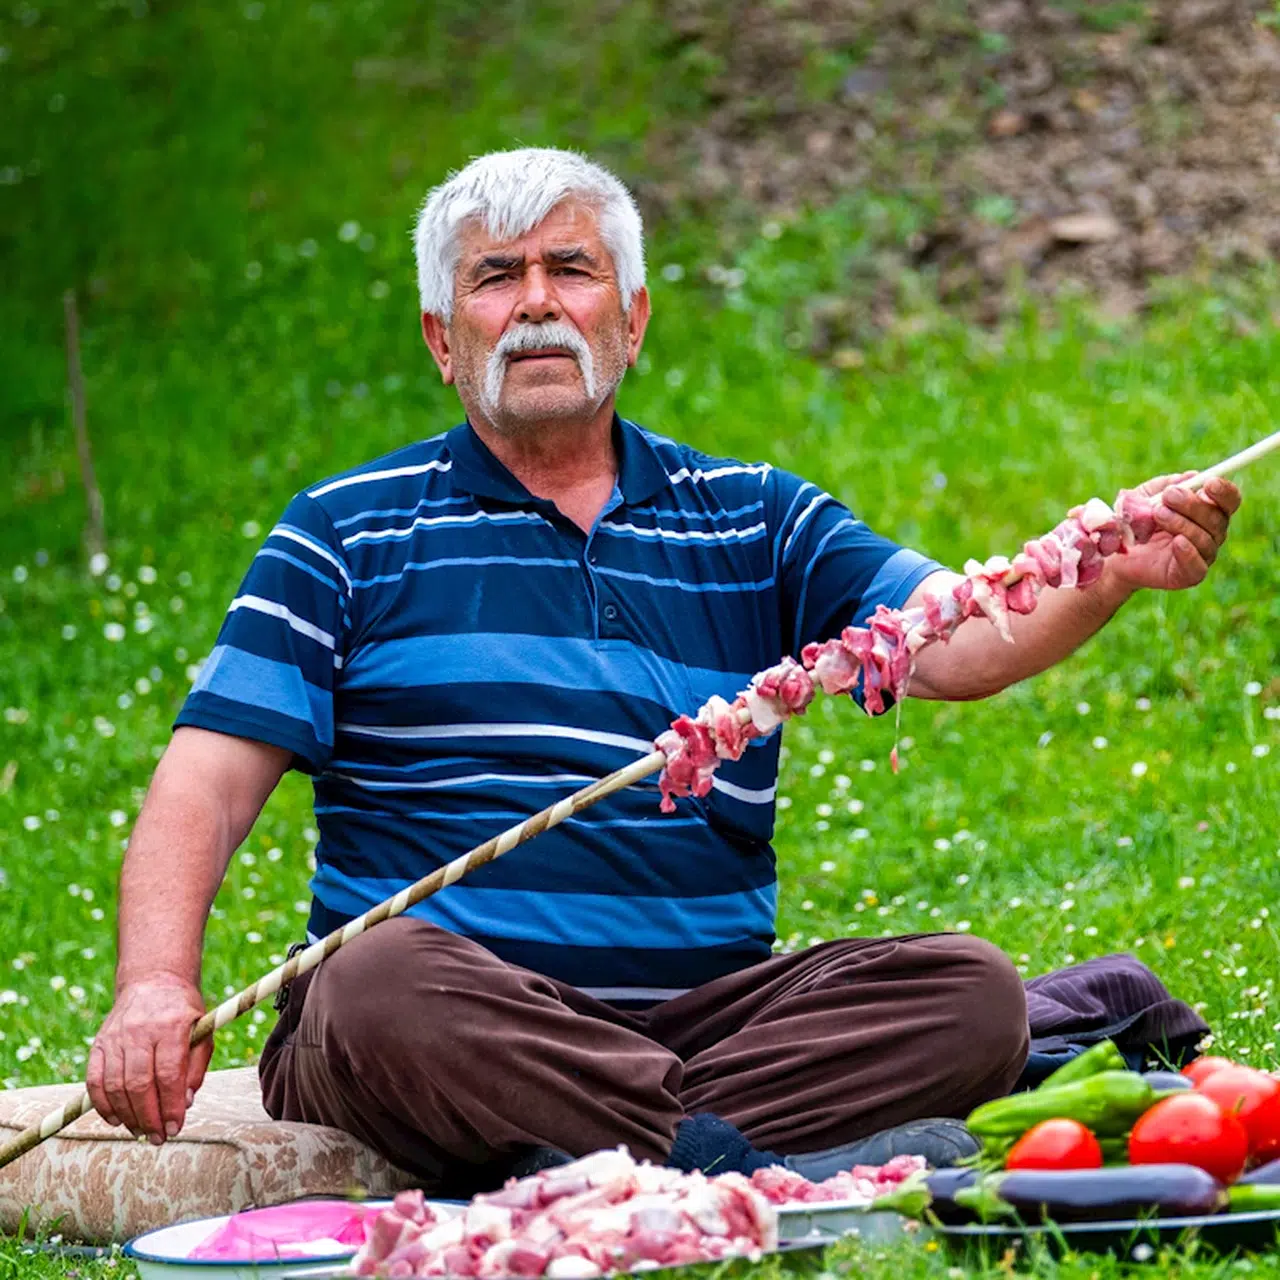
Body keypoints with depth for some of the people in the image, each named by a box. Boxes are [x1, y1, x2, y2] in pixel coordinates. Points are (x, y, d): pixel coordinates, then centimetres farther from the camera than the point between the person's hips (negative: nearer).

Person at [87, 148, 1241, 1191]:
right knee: (385, 989, -36)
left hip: (701, 1014, 3)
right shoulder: (349, 533, 11)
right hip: (456, 1029, -3)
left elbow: (957, 642, 2)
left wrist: (1109, 577, -19)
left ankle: (578, 1167, -33)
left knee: (968, 990, -22)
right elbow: (209, 782, 2)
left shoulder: (755, 521, 17)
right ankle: (743, 1168, -38)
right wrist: (157, 989, -17)